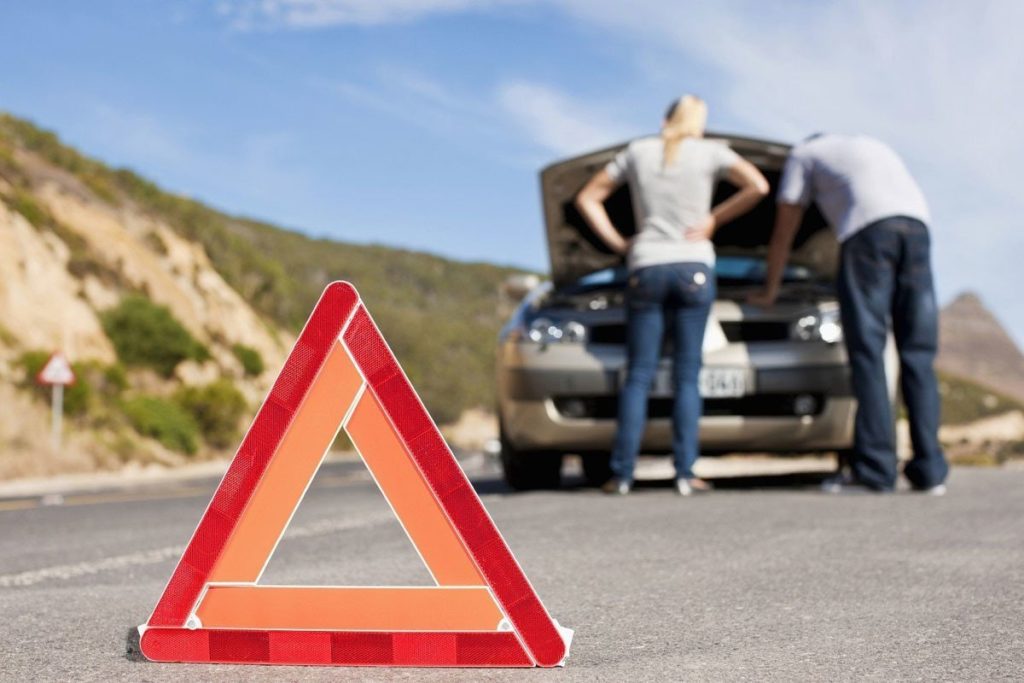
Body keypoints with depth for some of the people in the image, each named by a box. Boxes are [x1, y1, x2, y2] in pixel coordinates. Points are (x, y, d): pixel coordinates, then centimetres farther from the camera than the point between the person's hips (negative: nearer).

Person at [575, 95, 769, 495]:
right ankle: (684, 473, -5)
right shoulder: (710, 152, 7)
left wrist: (618, 243, 12)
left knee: (638, 375, 3)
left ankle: (622, 473, -3)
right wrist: (715, 219, 3)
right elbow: (758, 186, -5)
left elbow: (588, 198, 14)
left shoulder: (637, 151, 13)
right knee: (687, 375, 1)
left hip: (645, 270, 1)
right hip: (694, 269, -1)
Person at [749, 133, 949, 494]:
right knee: (918, 352, 4)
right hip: (917, 224, 5)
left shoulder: (803, 153, 26)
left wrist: (769, 291, 39)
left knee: (867, 350, -5)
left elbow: (783, 235, 27)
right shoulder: (872, 146, 41)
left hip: (868, 228, -5)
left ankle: (874, 468, -10)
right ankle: (929, 469, 0)